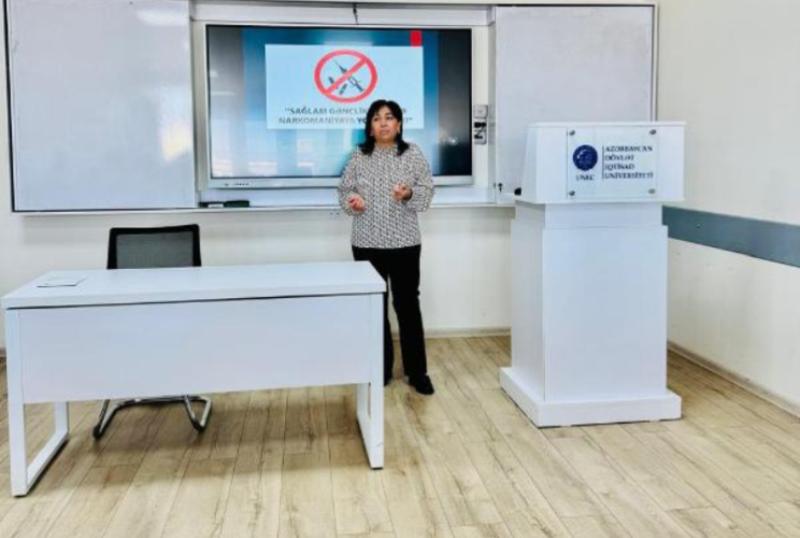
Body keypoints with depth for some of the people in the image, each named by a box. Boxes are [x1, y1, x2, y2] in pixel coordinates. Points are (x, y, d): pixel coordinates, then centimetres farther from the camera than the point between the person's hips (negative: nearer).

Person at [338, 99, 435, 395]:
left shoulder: (413, 154, 1)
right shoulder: (359, 157, 4)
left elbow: (427, 191, 0)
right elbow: (344, 189, 8)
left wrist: (409, 194, -20)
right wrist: (352, 201, -13)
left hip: (404, 242, -1)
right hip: (367, 243, 2)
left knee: (407, 304, 2)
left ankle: (417, 371, 12)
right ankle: (380, 369, 21)